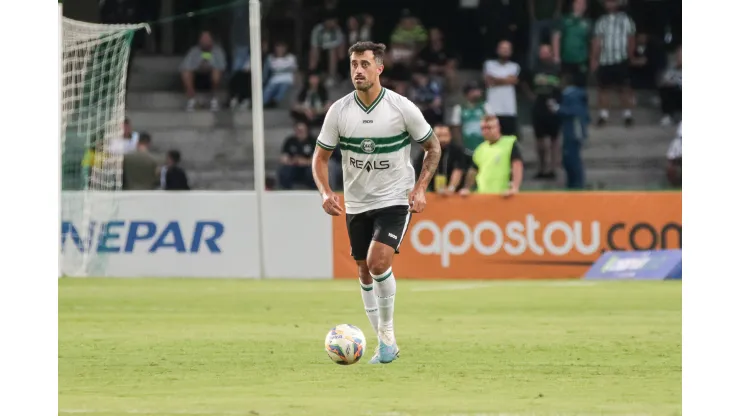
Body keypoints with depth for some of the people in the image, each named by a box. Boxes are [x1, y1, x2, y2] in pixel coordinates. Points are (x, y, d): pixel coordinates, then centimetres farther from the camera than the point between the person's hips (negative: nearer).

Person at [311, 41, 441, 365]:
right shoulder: (339, 111, -5)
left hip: (395, 200, -4)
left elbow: (433, 147, 2)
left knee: (378, 261, -23)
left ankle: (387, 333, -5)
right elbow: (320, 156, 4)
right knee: (365, 272, 8)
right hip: (356, 202, 4)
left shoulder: (402, 108, -11)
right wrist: (326, 193, -13)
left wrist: (420, 188, -10)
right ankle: (385, 344, 21)